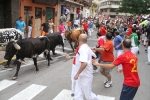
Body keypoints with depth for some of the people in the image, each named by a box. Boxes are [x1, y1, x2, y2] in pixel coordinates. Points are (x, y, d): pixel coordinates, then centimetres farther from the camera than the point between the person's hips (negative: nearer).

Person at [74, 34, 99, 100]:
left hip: (85, 76, -9)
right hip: (81, 76, 9)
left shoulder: (83, 49, -24)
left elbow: (84, 63, -35)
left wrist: (77, 74, -27)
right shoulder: (86, 47, 6)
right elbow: (94, 56, 20)